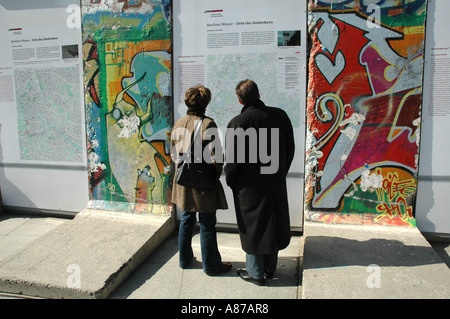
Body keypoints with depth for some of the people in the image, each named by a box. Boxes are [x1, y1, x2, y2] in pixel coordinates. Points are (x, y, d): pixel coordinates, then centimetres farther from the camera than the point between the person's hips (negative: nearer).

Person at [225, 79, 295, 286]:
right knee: (273, 223, 17)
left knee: (252, 226, 9)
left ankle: (255, 273, 23)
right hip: (276, 183, 5)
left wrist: (230, 181, 2)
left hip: (249, 185, -5)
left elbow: (233, 159, -15)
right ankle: (270, 268, 33)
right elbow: (290, 148, 6)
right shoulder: (280, 115, -1)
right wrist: (280, 172, 16)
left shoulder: (237, 123, -17)